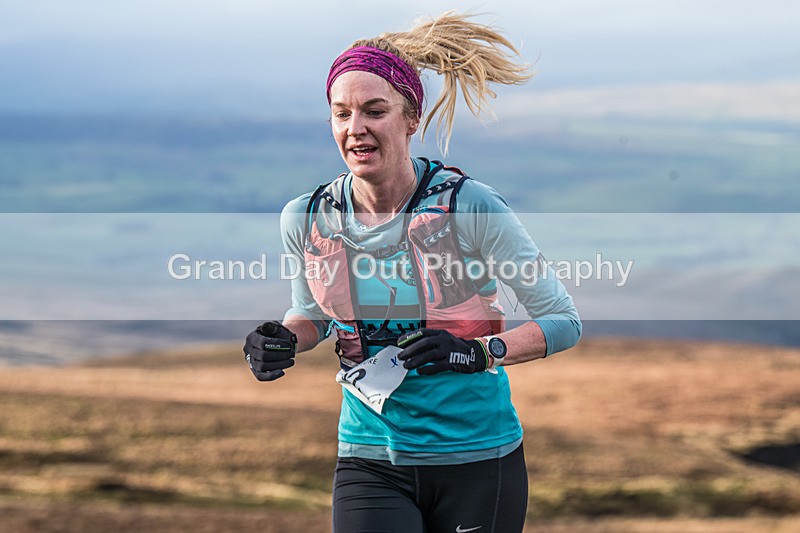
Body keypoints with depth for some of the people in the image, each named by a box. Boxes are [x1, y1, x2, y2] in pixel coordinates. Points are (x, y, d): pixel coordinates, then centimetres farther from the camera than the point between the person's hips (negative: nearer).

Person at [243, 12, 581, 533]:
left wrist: (478, 352, -22)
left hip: (478, 457, -1)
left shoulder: (469, 206, -12)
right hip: (371, 464, 2)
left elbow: (564, 320, -6)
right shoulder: (306, 220, -2)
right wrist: (282, 340, -2)